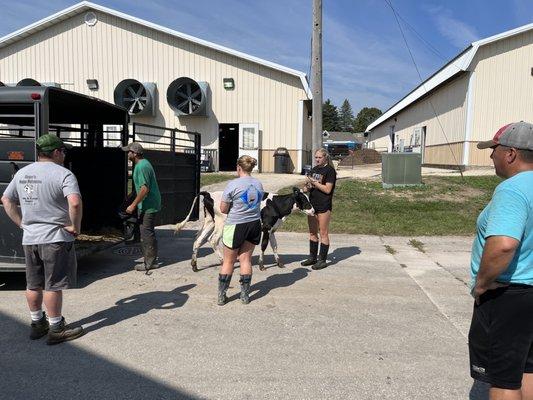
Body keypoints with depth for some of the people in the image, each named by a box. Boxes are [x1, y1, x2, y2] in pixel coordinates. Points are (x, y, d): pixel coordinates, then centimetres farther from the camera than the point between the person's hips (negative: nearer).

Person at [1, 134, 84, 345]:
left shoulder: (22, 172, 10)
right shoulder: (62, 173, -14)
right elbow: (74, 202, -29)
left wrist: (22, 223, 15)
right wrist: (75, 226, -16)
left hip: (29, 238, 7)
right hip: (55, 238, -7)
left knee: (33, 284, 17)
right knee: (53, 286, 2)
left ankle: (37, 324, 32)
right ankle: (56, 329, 12)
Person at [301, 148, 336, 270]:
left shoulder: (330, 170, -9)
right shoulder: (314, 169, 13)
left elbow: (327, 189, -15)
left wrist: (314, 182, -16)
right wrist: (307, 187, -3)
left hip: (324, 206, -7)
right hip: (312, 204, 8)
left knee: (323, 233, 1)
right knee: (313, 232, 14)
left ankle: (322, 260, 9)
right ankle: (312, 257, 25)